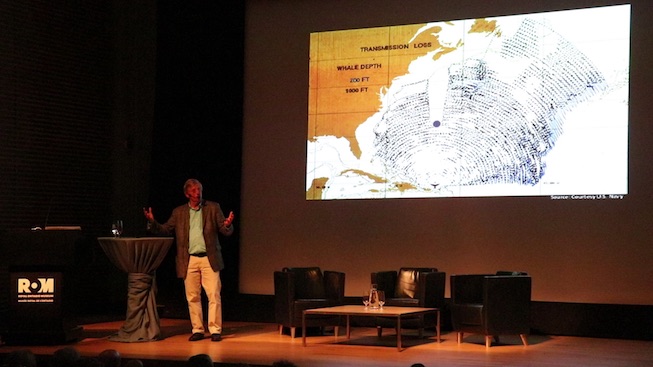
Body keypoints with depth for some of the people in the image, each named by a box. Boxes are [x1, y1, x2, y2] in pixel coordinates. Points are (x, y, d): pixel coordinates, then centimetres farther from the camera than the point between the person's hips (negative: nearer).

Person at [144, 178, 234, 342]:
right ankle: (197, 330, 15)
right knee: (192, 297, 5)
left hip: (209, 259, -2)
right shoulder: (179, 212, 10)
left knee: (214, 296, -5)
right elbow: (165, 230, 7)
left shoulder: (213, 208, 5)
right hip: (189, 261, 2)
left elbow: (226, 231, 1)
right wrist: (152, 222, -11)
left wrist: (228, 224, -23)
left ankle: (215, 330, 2)